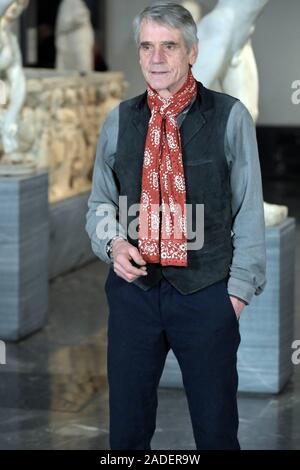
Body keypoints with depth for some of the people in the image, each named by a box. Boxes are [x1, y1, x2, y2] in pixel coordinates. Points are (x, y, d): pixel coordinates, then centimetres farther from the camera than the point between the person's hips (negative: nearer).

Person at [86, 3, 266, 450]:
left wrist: (238, 289, -5)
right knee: (127, 426, 10)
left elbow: (249, 211, -2)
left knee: (216, 429, 7)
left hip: (206, 293, -3)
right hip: (133, 289, 3)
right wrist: (113, 242, -6)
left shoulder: (229, 116, -5)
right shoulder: (120, 120, 5)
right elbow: (99, 202, 14)